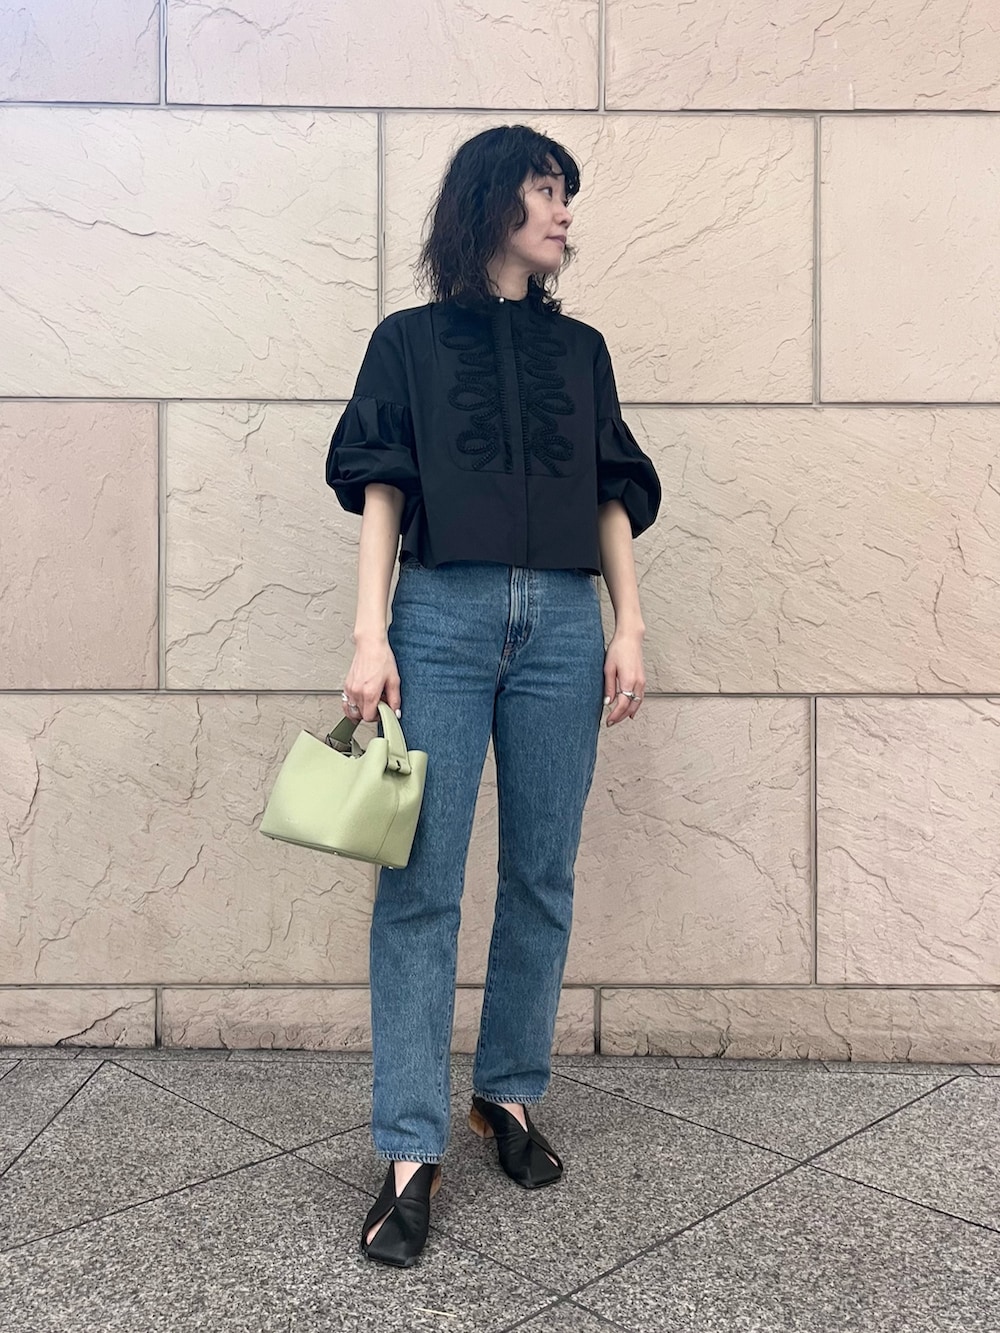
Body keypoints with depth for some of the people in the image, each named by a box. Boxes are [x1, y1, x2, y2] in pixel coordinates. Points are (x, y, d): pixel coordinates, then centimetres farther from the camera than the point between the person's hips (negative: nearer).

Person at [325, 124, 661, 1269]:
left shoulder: (580, 349, 19)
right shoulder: (411, 341, 11)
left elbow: (614, 499, 16)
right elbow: (380, 492, 4)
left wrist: (629, 629, 5)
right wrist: (369, 635, -7)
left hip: (564, 624, 3)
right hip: (443, 617, -3)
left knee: (542, 878, 5)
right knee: (421, 886, -5)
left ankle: (510, 1096, 23)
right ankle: (411, 1151, 3)